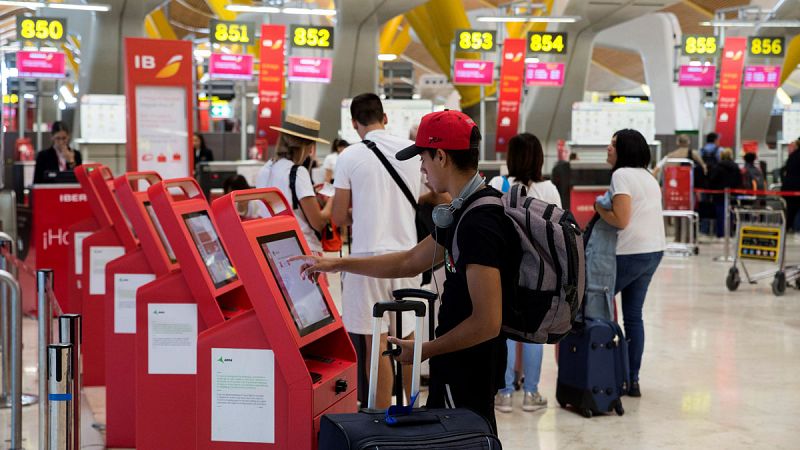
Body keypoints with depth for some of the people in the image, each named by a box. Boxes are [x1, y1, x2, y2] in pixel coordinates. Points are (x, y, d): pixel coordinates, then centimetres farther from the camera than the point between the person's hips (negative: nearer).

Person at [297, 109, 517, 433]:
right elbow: (410, 262, 20)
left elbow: (487, 322, -26)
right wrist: (334, 264, 21)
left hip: (467, 367, -10)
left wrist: (425, 351, -13)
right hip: (463, 362, 10)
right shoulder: (464, 212, 9)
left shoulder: (479, 224, -24)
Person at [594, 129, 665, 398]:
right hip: (654, 251, 8)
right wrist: (608, 206, 9)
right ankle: (632, 380, 12)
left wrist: (599, 208, -3)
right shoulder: (648, 176, 16)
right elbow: (639, 213, 13)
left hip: (630, 254, -8)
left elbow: (621, 221, -19)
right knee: (634, 315, 11)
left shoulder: (622, 175, -11)